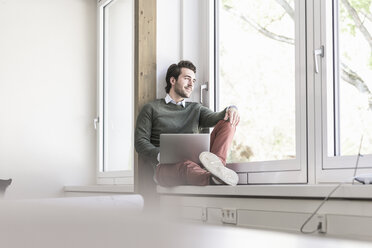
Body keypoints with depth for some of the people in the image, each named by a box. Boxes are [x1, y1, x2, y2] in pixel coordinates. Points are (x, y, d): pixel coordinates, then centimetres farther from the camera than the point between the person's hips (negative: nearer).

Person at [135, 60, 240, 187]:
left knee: (228, 122, -13)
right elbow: (140, 141, 6)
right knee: (186, 166, -41)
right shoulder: (151, 109, 17)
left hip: (196, 161, 4)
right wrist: (161, 156, -15)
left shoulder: (196, 108, 29)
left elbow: (213, 117, 8)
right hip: (167, 166, -4)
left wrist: (231, 109, -17)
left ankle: (217, 163, -40)